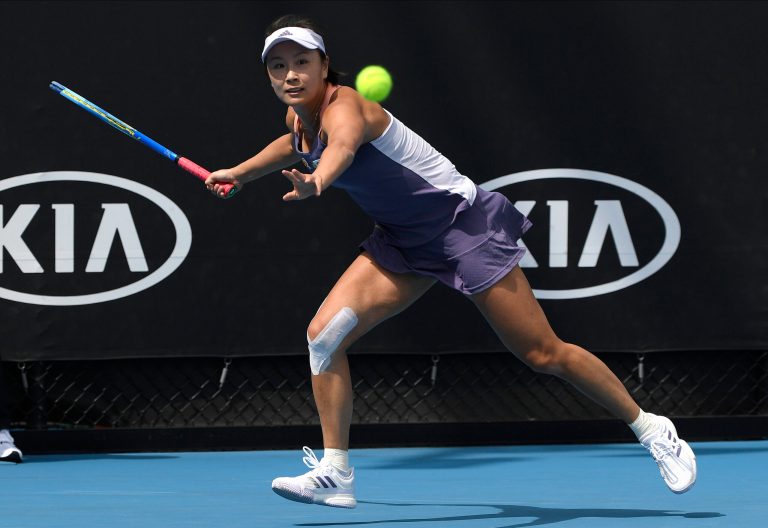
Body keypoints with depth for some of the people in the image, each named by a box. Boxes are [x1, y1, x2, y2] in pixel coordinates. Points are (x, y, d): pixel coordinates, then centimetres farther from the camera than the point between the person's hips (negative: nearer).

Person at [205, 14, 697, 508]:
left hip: (463, 223, -8)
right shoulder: (299, 118, -1)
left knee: (543, 354, -3)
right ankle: (336, 475, -2)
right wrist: (239, 173, 26)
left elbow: (342, 147, -54)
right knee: (324, 334, -8)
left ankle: (650, 428, 14)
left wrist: (317, 181, -73)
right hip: (404, 240, 8)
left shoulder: (343, 107, -27)